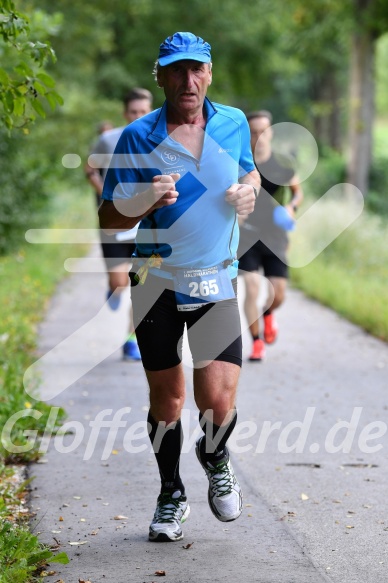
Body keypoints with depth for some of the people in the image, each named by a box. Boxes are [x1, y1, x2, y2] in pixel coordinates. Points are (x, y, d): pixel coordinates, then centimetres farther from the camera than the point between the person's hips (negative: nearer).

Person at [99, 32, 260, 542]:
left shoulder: (234, 123, 2)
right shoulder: (139, 137, -6)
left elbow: (249, 172, 23)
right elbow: (110, 220, -6)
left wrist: (249, 191, -1)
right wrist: (147, 201, -26)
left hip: (216, 284, 1)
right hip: (157, 283, -1)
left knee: (218, 399, -11)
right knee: (166, 397, 9)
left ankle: (215, 460, 25)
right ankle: (171, 495, 32)